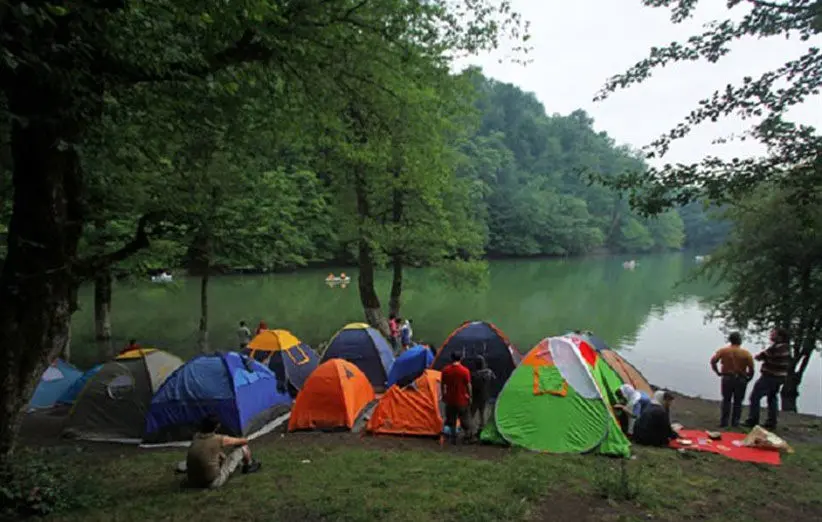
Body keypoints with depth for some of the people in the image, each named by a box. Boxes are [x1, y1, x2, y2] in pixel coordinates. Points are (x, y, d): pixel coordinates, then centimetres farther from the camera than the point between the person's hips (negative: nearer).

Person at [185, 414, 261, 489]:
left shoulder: (196, 437, 0)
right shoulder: (219, 439, -14)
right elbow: (244, 441, 3)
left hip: (193, 482, 6)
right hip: (213, 482, -6)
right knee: (243, 447, 3)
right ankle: (249, 466, 33)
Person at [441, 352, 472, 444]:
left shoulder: (445, 370, -5)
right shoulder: (465, 370, -13)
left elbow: (442, 385, 3)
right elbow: (468, 385, -8)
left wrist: (443, 396, 16)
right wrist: (469, 397, 4)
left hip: (450, 399, 2)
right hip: (462, 399, -2)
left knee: (451, 420, 13)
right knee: (464, 419, 11)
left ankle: (453, 438, 16)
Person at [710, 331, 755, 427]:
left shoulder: (723, 350, -2)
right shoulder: (746, 353, -4)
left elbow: (713, 361, -11)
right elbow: (751, 368, -11)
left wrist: (718, 372, 1)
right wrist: (748, 378, 5)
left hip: (727, 378, 1)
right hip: (740, 379, -1)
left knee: (726, 400, 11)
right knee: (737, 402, 11)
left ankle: (724, 421, 9)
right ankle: (735, 422, 14)